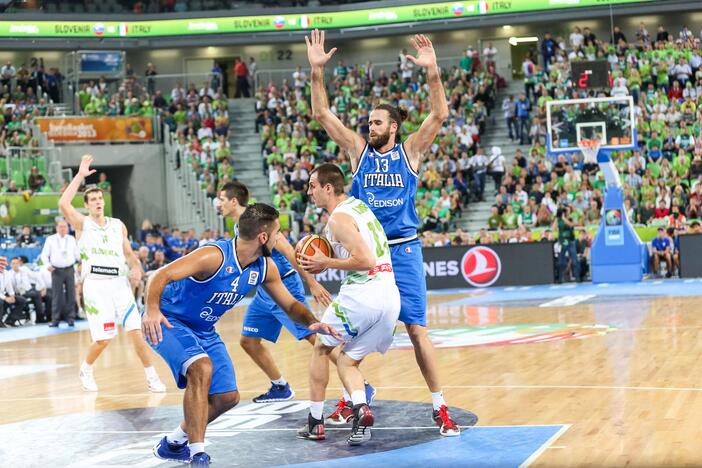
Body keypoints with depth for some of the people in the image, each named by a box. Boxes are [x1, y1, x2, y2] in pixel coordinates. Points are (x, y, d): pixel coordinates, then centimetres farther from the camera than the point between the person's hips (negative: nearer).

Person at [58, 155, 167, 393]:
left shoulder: (118, 225, 12)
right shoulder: (82, 223, 0)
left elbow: (128, 252, 21)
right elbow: (63, 204, -18)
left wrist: (136, 267, -1)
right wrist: (80, 175, -16)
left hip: (119, 283, 3)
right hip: (95, 285, -3)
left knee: (136, 331, -6)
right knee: (103, 339, -4)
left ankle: (151, 376, 3)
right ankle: (85, 370, 24)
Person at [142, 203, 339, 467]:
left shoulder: (265, 268, -7)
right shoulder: (215, 256, -30)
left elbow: (290, 305, 3)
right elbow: (161, 276, -35)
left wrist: (312, 323, -18)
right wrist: (152, 311, -52)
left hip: (204, 331, 8)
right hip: (168, 321, -8)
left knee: (227, 397, 6)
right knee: (202, 369, -33)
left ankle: (173, 444, 27)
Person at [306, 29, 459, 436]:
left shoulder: (410, 150, 2)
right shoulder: (359, 150, 6)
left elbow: (440, 115, -10)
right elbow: (322, 114, 1)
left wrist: (432, 72, -23)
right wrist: (317, 70, -9)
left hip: (404, 250, -3)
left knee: (418, 329, -5)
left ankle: (440, 407, -1)